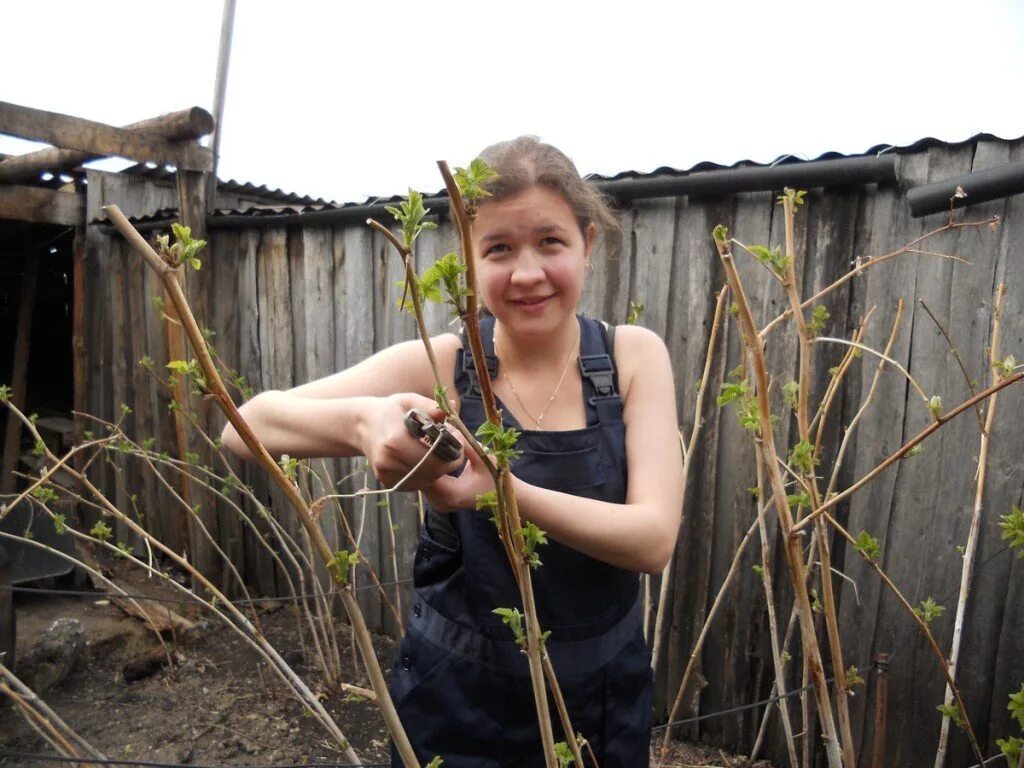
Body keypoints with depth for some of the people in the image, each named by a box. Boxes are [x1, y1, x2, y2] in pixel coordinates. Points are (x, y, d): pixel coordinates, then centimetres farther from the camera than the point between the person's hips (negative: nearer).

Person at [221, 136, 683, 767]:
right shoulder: (440, 367, -14)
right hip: (460, 700, -1)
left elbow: (653, 537, -21)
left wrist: (501, 491, -37)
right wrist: (361, 420, -40)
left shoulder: (634, 356, -11)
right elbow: (247, 427, -19)